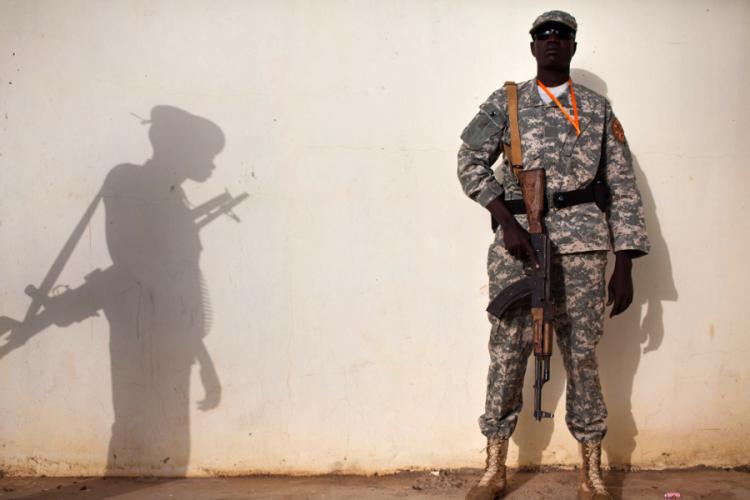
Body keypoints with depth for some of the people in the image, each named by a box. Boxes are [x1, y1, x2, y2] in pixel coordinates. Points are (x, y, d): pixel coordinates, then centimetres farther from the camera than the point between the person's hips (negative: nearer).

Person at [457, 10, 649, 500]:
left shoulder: (598, 108, 12)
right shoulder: (505, 102, 12)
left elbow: (624, 187, 9)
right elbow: (471, 161, 2)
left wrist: (624, 267, 2)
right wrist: (507, 221, -11)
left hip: (582, 243, 0)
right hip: (517, 240, 0)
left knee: (582, 354, 2)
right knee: (507, 352, 1)